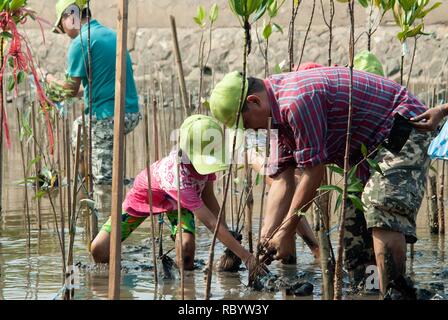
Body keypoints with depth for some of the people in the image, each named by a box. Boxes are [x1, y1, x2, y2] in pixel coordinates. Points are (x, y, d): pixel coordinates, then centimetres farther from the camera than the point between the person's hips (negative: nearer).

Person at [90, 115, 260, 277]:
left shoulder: (203, 160, -28)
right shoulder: (177, 176, -47)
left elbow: (208, 197, -9)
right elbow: (211, 223, -46)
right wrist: (244, 255, -46)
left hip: (178, 200, 4)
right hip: (144, 196, -4)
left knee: (186, 246, -27)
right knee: (99, 251, -16)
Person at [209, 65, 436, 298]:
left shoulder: (297, 100, -27)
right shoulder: (279, 110, 6)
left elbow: (314, 173, -23)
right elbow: (282, 181, 5)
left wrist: (285, 232, -14)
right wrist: (265, 243, -3)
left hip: (402, 131, -11)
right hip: (370, 146, 11)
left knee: (383, 216, -26)